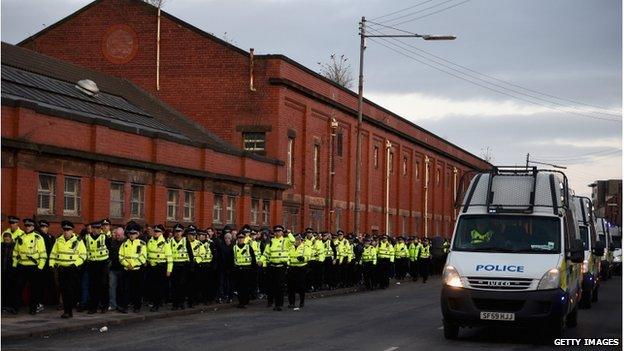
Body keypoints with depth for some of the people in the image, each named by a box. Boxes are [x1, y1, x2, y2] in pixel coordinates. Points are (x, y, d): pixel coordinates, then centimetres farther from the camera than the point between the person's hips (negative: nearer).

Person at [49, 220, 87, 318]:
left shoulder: (78, 241, -1)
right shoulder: (59, 241, 12)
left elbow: (83, 255, -1)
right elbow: (53, 254, 16)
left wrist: (75, 264, -12)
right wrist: (52, 264, 5)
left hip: (72, 269, -4)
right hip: (61, 269, 4)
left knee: (70, 291, -9)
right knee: (63, 291, 5)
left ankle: (69, 311, -6)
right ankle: (66, 310, 13)